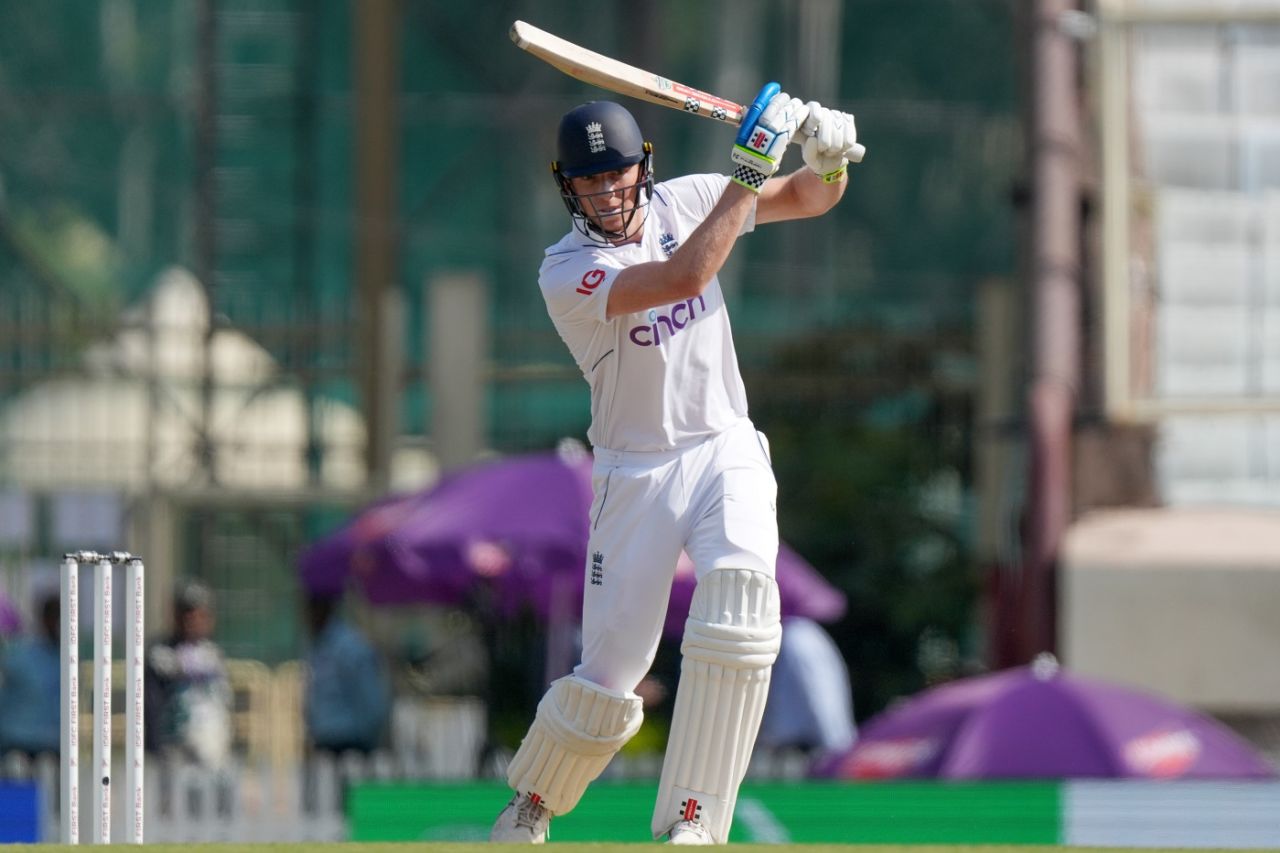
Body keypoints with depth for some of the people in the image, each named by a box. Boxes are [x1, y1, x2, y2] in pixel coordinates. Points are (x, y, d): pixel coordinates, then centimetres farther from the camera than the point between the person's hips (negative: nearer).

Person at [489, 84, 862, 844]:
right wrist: (751, 169, -29)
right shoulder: (566, 273, -16)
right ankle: (530, 805, 27)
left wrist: (829, 154, -13)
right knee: (609, 677, -5)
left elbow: (810, 199, 10)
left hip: (727, 453, 3)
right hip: (636, 475, -3)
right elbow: (685, 276, -30)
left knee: (740, 594, -26)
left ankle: (693, 823, -23)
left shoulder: (683, 202, 1)